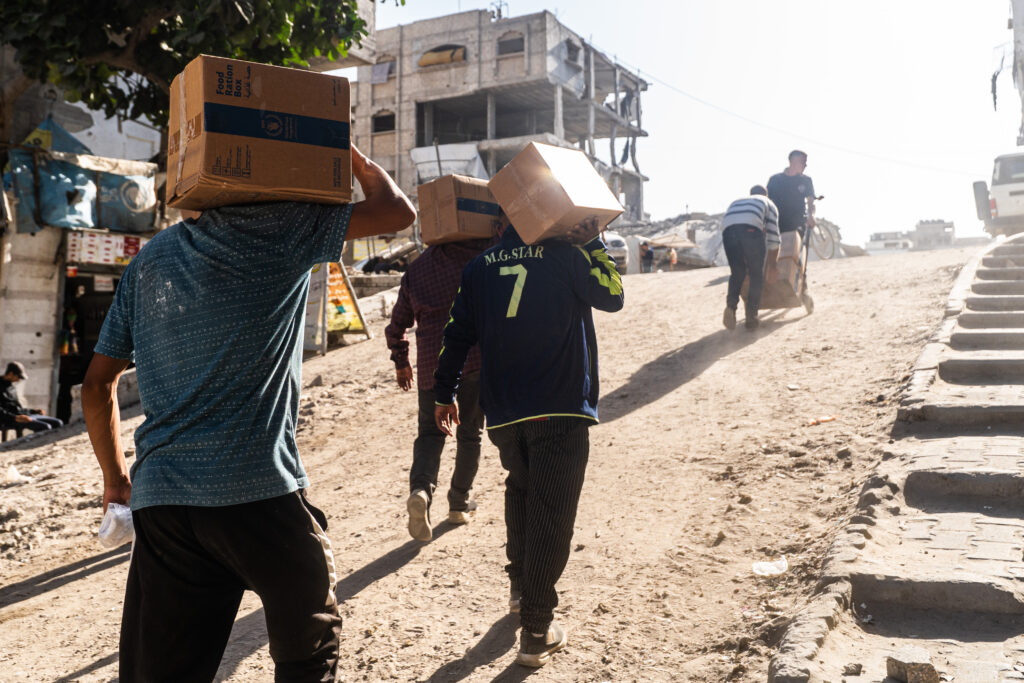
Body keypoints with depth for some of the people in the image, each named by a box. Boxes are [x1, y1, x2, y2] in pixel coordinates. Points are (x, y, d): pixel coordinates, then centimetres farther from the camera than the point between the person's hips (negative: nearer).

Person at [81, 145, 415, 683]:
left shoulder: (150, 260, 14)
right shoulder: (280, 231, -4)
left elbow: (98, 383, 16)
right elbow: (397, 209, 1)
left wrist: (115, 478, 26)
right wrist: (348, 152, 17)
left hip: (158, 498, 6)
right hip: (259, 495, -5)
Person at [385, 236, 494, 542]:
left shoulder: (416, 269, 9)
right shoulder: (480, 252, -2)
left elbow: (397, 324, 13)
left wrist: (401, 361, 24)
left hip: (432, 363, 2)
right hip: (476, 359, -1)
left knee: (430, 432, 12)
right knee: (469, 433, 14)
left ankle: (421, 488, -15)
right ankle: (459, 504, 22)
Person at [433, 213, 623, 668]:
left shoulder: (479, 267, 8)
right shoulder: (565, 254, -3)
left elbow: (457, 334, 9)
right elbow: (612, 297, 6)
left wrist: (444, 395, 18)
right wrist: (592, 245, 11)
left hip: (502, 410, 4)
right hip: (560, 408, -4)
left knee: (520, 488, 27)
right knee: (551, 511, 0)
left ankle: (520, 586, 33)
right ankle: (537, 633, 3)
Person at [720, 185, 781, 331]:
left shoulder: (737, 201, 42)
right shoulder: (768, 203, 33)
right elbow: (773, 238, 27)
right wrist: (773, 265, 36)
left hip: (727, 227, 3)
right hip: (751, 228, -3)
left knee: (737, 273, 18)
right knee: (757, 275, 12)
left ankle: (731, 305, -5)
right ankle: (751, 317, 5)